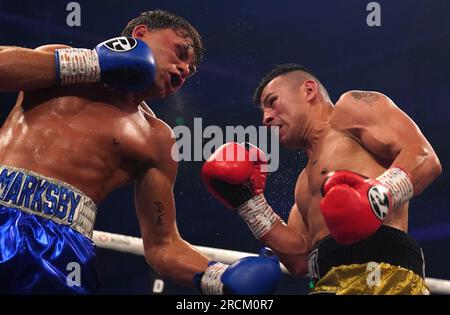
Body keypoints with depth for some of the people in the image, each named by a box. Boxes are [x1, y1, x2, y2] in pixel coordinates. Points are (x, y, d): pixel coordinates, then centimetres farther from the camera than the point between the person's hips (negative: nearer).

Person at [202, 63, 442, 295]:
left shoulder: (351, 107, 11)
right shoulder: (305, 183, 32)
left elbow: (425, 157, -4)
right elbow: (300, 260, 20)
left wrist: (378, 196, -21)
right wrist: (249, 202, 18)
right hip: (330, 282, 7)